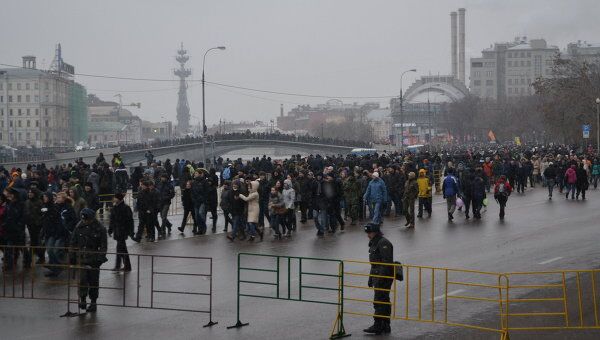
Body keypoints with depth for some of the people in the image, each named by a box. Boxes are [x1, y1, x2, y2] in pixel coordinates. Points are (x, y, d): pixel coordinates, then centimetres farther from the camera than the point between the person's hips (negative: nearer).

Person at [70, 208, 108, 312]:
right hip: (82, 258, 1)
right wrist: (72, 257, 7)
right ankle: (82, 299, -1)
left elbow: (103, 246, -2)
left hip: (94, 260, -1)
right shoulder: (79, 227, 3)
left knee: (94, 281, 6)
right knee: (82, 279, -12)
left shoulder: (100, 229, -4)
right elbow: (73, 243, 10)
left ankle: (93, 302, 17)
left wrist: (100, 259, -10)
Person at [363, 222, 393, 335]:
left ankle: (377, 326, -7)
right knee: (384, 301, 13)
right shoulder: (374, 243, 18)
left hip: (384, 276, -11)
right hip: (377, 276, 11)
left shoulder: (383, 243, -16)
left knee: (379, 301, -9)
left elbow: (387, 262, -22)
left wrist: (381, 278, -25)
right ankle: (385, 326, 18)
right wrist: (371, 278, 22)